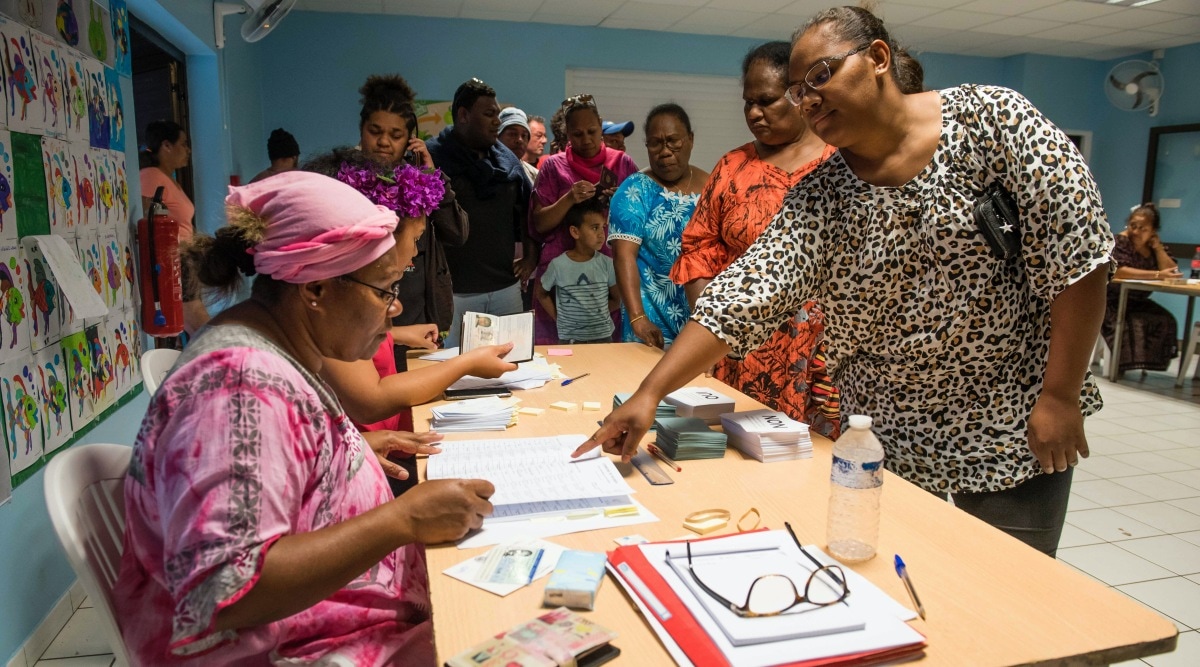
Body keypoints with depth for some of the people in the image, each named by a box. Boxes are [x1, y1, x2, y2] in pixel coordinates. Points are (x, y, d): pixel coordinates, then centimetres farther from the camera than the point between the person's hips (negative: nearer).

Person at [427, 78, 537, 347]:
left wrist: (531, 255, 14)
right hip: (454, 291, -5)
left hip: (506, 286, 5)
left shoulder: (506, 158, 13)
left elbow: (527, 209, 22)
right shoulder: (434, 156, -4)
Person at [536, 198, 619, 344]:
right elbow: (541, 294, 7)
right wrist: (559, 318, 2)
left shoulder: (607, 263, -5)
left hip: (603, 336, 1)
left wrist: (598, 315, -2)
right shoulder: (558, 264, -8)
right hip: (570, 338, -1)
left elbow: (617, 299, 6)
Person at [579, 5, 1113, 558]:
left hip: (1015, 428, -1)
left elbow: (1076, 250, -12)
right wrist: (649, 393, -24)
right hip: (889, 441, 2)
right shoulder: (818, 198, -5)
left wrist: (1061, 395, -14)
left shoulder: (990, 119, -10)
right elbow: (744, 294, -15)